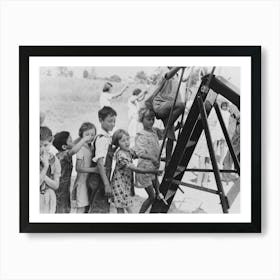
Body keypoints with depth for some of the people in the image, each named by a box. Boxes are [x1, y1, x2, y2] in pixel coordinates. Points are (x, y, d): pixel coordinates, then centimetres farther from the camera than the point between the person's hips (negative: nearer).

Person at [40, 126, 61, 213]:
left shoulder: (54, 160, 1)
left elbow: (56, 185, 1)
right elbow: (37, 183, -16)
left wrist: (43, 176, -13)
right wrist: (45, 166, -21)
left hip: (49, 198, 3)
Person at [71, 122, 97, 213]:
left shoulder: (90, 148, 9)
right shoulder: (81, 148, -12)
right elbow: (78, 168, -18)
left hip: (89, 181, 7)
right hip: (82, 181, -7)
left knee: (86, 207, 10)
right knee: (81, 209, -4)